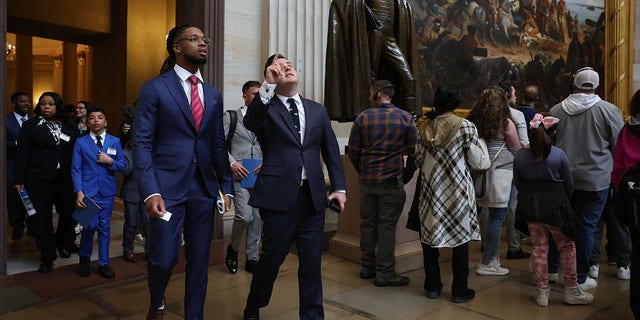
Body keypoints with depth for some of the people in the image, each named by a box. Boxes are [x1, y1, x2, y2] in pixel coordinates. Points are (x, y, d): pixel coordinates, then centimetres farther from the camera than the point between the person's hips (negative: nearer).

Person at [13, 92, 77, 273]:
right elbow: (22, 153, -2)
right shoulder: (31, 125, 3)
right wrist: (19, 179, -7)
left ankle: (63, 243, 34)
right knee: (43, 218, 2)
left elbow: (75, 152, 10)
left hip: (64, 179, 2)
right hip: (38, 180, -2)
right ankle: (47, 258, 15)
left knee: (69, 212, 5)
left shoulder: (68, 128, 10)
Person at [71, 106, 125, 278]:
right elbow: (76, 169, -1)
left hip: (107, 191, 2)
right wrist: (79, 192, -10)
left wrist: (110, 161, -13)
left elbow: (122, 166, 7)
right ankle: (84, 259, 18)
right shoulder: (81, 142, 3)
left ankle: (103, 264, 19)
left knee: (104, 227, 7)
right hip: (88, 191, -2)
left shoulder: (115, 141, 7)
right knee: (90, 226, -9)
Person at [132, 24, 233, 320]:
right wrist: (150, 191, -16)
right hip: (167, 186, -4)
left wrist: (226, 186, 7)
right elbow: (142, 143, -7)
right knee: (164, 259, -1)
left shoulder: (213, 95, 12)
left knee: (199, 261, 9)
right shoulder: (154, 88, -2)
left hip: (203, 188, 5)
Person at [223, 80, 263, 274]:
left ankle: (252, 258, 20)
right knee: (245, 215, -15)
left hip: (260, 176, 4)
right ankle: (233, 248, 13)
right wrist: (232, 162, -13)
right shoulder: (231, 117, 2)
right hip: (239, 175, -4)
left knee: (257, 218, 6)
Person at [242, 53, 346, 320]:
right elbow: (250, 122, -21)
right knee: (272, 258, 8)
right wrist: (268, 85, -27)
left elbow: (332, 152, 13)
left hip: (313, 196, 4)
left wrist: (339, 187, 4)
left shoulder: (318, 110, 14)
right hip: (279, 195, -3)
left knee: (311, 261, 10)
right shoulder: (266, 109, 2)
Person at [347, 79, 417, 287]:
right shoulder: (405, 118, -3)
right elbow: (413, 151, -2)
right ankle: (385, 273, 8)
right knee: (387, 226, 3)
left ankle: (367, 267, 23)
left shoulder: (362, 118, -1)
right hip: (392, 182, -2)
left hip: (367, 180, 2)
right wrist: (406, 174, 13)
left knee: (367, 223, 12)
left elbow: (353, 151, 0)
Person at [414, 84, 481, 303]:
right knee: (460, 240, 9)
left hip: (431, 190, 3)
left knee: (430, 237, 13)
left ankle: (432, 286, 23)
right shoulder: (466, 126, -10)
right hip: (457, 191, -3)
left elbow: (418, 159, 5)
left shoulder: (425, 127, 0)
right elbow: (476, 163, -9)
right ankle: (459, 291, 18)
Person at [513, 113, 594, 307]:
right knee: (567, 247, 14)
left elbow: (517, 183, 2)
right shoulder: (558, 154, -12)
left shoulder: (520, 156, -6)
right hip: (554, 207, -3)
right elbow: (569, 184, -5)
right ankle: (571, 290, 23)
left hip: (531, 208, 3)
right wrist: (564, 201, 12)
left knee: (539, 249, 11)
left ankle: (542, 292, 18)